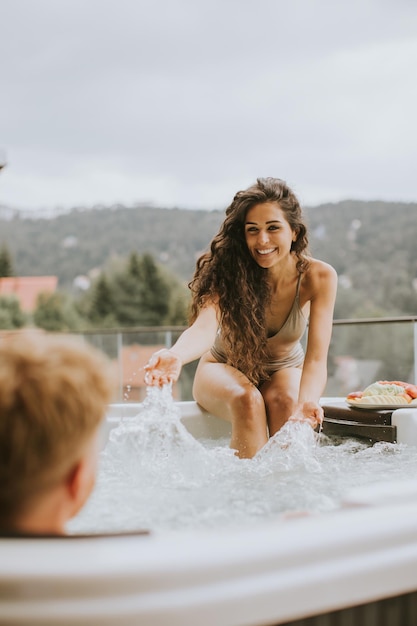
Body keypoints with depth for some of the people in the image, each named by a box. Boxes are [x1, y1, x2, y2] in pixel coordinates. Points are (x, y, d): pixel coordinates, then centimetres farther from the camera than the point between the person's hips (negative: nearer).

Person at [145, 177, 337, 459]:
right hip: (226, 369, -1)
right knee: (247, 399, -32)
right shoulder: (227, 271, -26)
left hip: (285, 370, 1)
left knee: (284, 400, -31)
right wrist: (176, 356, -66)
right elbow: (205, 327, -43)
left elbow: (316, 358, -30)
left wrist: (306, 403, -51)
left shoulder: (319, 277, -23)